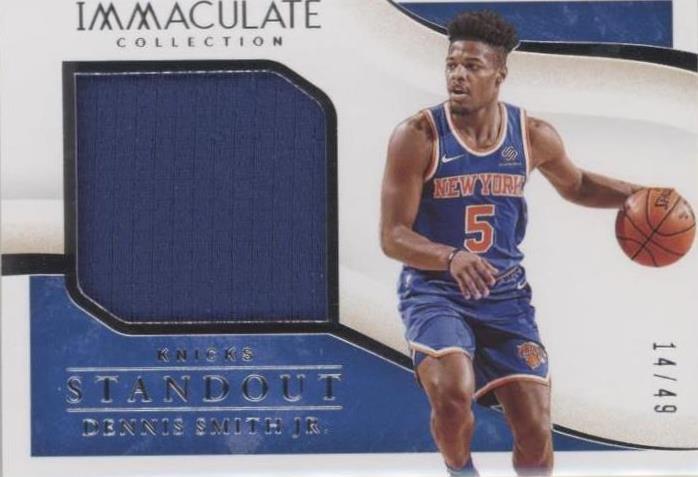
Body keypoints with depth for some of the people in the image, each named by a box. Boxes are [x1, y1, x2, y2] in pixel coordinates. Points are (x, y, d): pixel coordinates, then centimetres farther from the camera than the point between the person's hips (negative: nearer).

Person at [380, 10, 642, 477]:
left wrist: (633, 193, 3)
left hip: (505, 293, 3)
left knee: (536, 431, 0)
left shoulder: (534, 137, -1)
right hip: (434, 291, -3)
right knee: (453, 395, -29)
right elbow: (393, 236, -14)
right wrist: (452, 257, -33)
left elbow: (576, 184, 21)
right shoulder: (417, 136, -13)